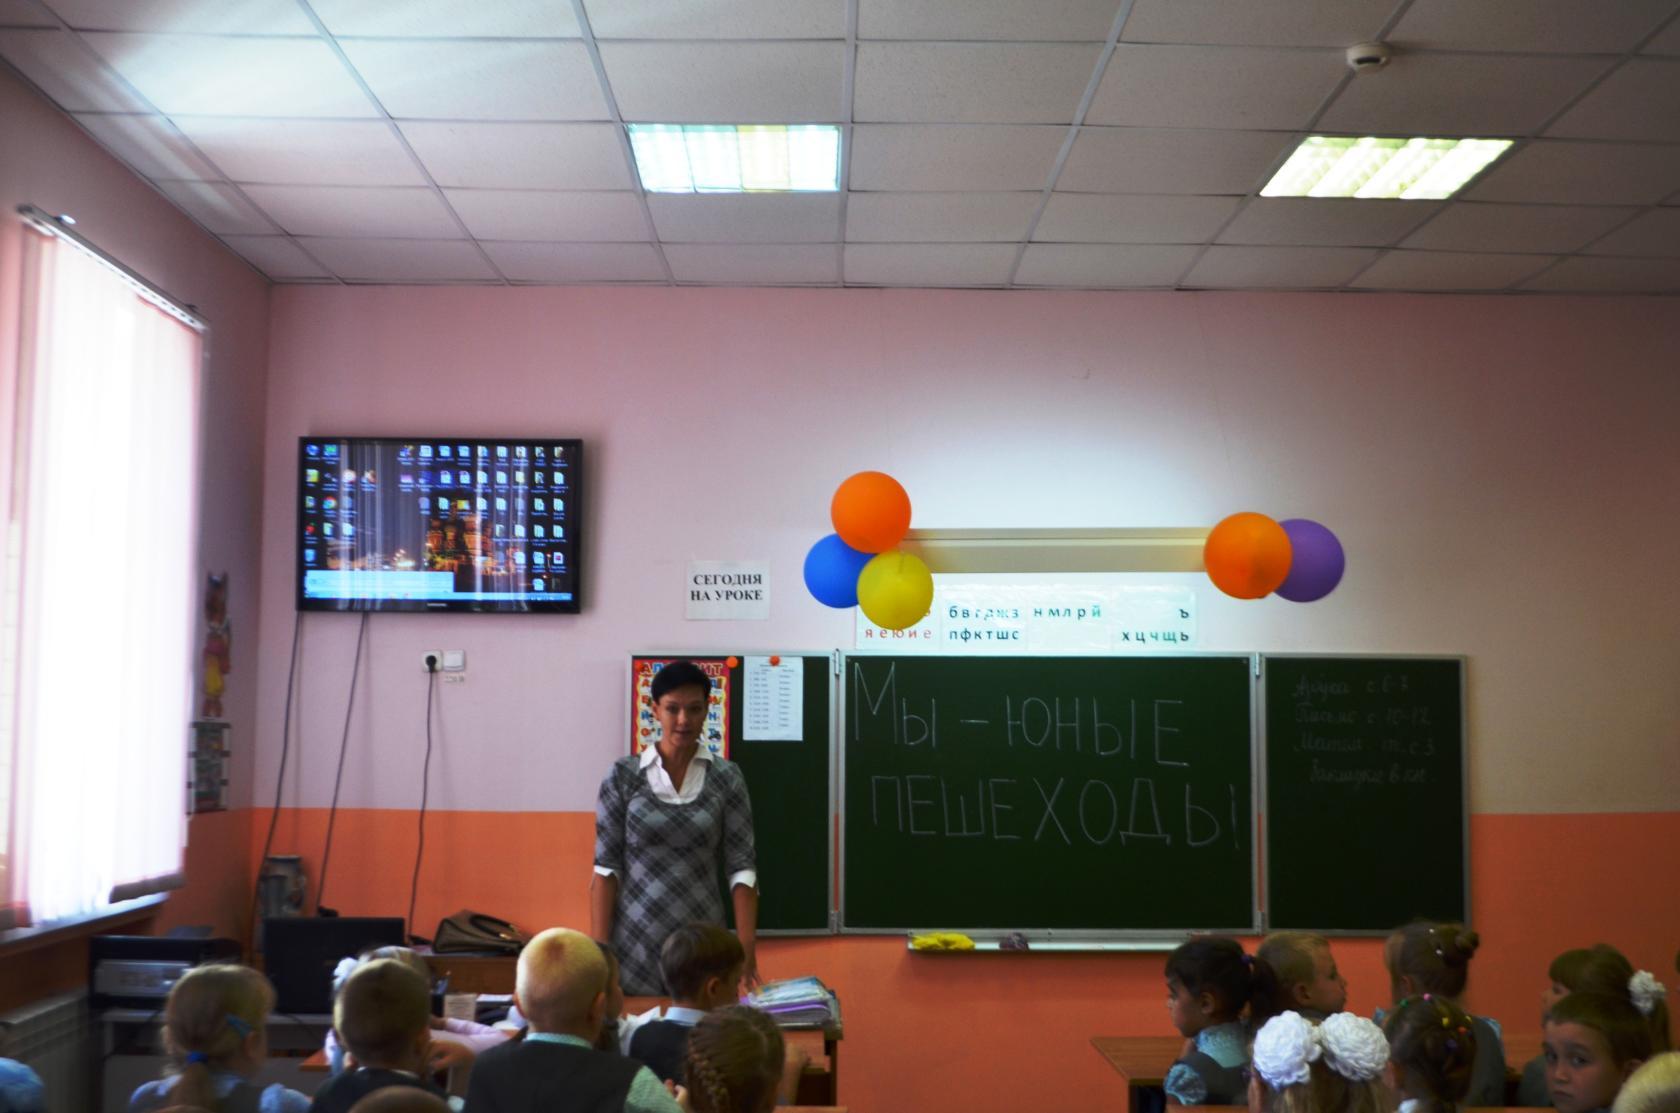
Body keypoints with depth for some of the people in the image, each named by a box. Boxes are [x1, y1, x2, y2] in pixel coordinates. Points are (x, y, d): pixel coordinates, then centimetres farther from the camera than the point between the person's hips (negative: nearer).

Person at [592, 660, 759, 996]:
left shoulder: (726, 778, 2)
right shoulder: (623, 776, 1)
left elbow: (741, 867, -1)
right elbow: (606, 866, 0)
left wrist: (747, 947, -9)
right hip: (635, 943, 0)